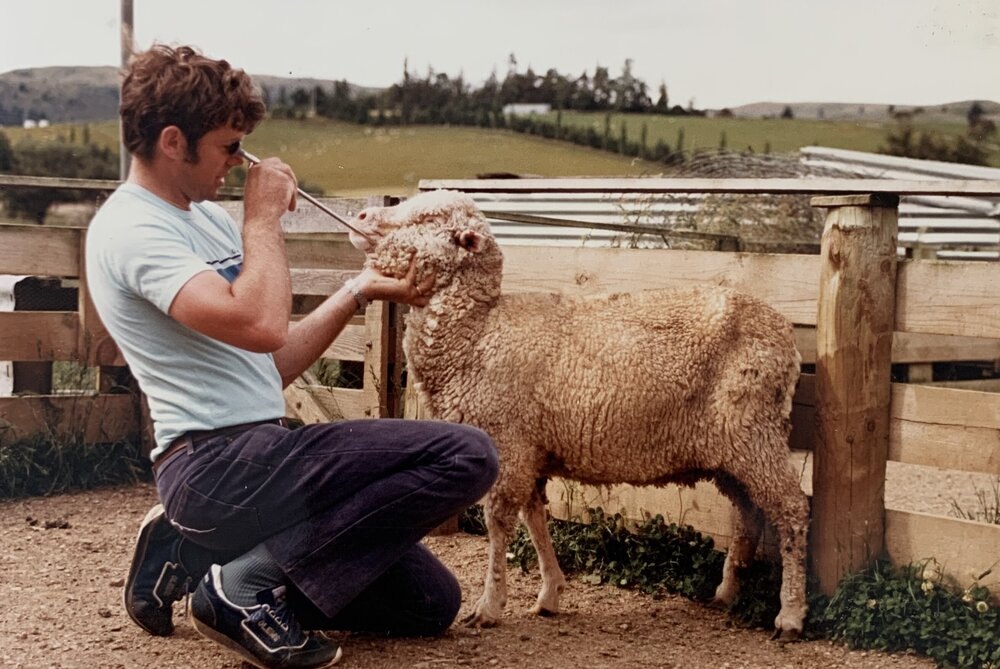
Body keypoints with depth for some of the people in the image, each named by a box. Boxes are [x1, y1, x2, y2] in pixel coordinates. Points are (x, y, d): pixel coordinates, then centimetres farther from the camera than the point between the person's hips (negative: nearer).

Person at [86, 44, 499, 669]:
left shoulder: (205, 215, 19)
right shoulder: (131, 230, -11)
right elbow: (259, 325, -26)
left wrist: (361, 291, 13)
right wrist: (264, 217, -12)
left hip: (255, 460, 10)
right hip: (218, 464, -10)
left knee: (433, 604, 12)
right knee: (466, 453, -19)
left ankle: (199, 553, 11)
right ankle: (253, 584, -13)